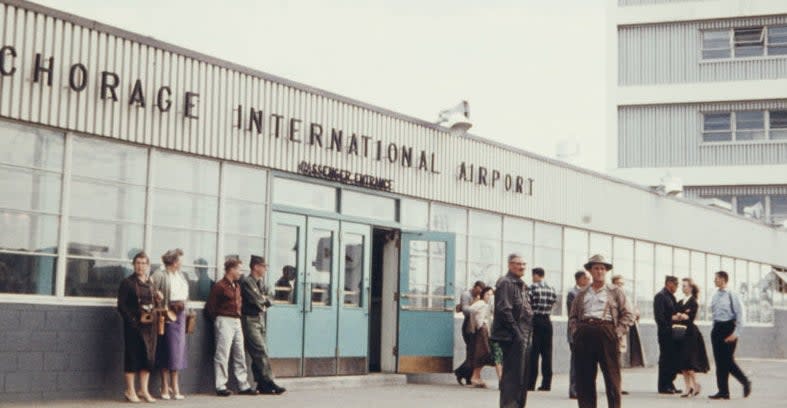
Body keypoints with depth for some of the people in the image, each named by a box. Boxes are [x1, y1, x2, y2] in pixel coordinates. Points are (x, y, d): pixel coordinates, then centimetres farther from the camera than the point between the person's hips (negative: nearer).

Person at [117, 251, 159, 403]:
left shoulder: (151, 283, 13)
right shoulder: (127, 283, -3)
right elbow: (121, 305, -8)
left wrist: (154, 316, 1)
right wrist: (136, 320, -14)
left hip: (150, 325, 5)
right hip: (134, 326, -5)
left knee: (149, 357, 6)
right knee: (133, 357, -1)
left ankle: (144, 390, 16)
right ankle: (130, 391, 9)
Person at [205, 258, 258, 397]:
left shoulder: (237, 286, 16)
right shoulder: (219, 286, -9)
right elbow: (210, 307, -8)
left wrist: (238, 316, 10)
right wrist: (218, 320, 0)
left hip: (236, 322, 8)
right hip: (225, 321, -8)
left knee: (240, 355, 9)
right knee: (223, 355, -5)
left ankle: (244, 386, 14)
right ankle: (221, 387, -1)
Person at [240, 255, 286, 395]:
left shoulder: (260, 283, 19)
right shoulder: (246, 282, -8)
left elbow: (268, 301, 14)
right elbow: (256, 301, -17)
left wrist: (263, 300, -5)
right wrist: (264, 300, 2)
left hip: (260, 320, 8)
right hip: (250, 320, -8)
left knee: (260, 353, 7)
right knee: (260, 352, -13)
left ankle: (262, 385, 9)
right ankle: (269, 382, -14)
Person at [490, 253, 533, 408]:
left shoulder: (521, 285, 19)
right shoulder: (505, 283, -11)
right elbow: (504, 310, -19)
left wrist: (527, 334, 14)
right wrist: (517, 333, -19)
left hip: (523, 337, 10)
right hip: (512, 337, -10)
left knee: (522, 374, 14)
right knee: (512, 374, -8)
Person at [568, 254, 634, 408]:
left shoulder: (615, 291, 11)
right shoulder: (582, 294, 19)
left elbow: (627, 314, 6)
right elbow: (573, 316, 19)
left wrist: (618, 332, -6)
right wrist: (575, 331, 2)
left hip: (607, 334, -2)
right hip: (584, 336, 3)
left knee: (612, 377, -2)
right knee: (584, 378, 2)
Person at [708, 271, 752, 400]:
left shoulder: (731, 295, -10)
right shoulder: (715, 296, 9)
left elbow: (740, 315, -10)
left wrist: (735, 333, -14)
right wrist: (715, 329, 13)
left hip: (728, 328, -7)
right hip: (717, 328, 7)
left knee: (727, 360, -7)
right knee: (719, 361, 5)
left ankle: (745, 382, 14)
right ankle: (723, 391, 10)